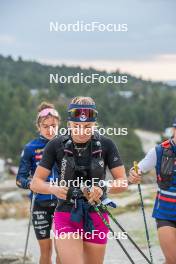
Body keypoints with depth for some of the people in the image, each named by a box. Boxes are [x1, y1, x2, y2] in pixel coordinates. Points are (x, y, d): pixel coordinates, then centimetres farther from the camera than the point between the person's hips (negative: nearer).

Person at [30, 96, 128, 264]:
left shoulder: (105, 145, -6)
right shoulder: (56, 146, -7)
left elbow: (123, 182, -5)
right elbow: (36, 182, -5)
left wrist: (103, 188, -26)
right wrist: (54, 189, -26)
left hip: (96, 217, 2)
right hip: (67, 216, -2)